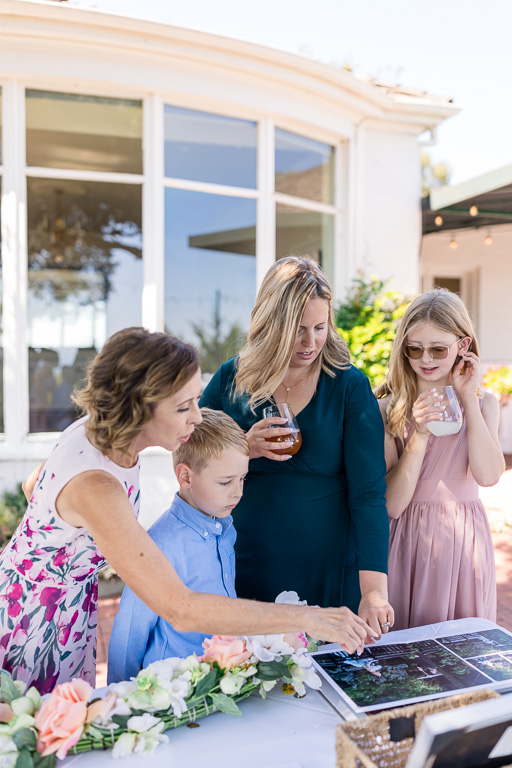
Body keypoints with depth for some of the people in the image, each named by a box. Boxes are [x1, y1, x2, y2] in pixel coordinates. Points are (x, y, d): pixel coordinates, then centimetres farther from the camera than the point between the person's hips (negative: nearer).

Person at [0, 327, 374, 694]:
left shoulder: (96, 430, -13)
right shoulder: (94, 486, -40)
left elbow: (34, 486, 7)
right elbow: (181, 610, -42)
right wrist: (307, 618, -39)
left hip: (73, 606, 8)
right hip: (31, 621, -7)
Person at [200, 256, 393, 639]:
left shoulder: (350, 387, -7)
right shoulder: (230, 380, -3)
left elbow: (369, 493, -14)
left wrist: (375, 589, -23)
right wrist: (243, 450, -16)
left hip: (329, 572, -1)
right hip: (247, 569, 1)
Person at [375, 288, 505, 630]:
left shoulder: (483, 403, 2)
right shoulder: (388, 408, -6)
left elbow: (488, 475, -16)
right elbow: (392, 505, -11)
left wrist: (469, 398, -12)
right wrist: (419, 434, -20)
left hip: (466, 540, 2)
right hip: (411, 541, -2)